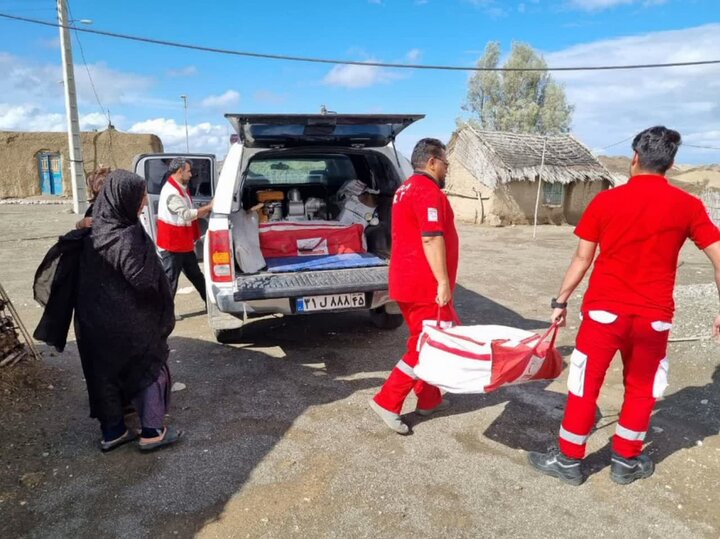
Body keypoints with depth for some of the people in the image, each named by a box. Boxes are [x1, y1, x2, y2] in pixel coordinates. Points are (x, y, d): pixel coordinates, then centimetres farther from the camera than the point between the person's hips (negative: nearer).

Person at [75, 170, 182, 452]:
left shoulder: (97, 232, 3)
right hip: (127, 322, -8)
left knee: (106, 372, 16)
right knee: (151, 368, 8)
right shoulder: (126, 237, -24)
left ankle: (112, 431, 30)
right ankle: (152, 432, 15)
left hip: (96, 320, 8)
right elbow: (142, 279, -26)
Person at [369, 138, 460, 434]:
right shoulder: (428, 191, -16)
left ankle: (428, 399, 29)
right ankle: (387, 401, 2)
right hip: (425, 284, -10)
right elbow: (431, 239, -23)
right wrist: (443, 281, -21)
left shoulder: (406, 189, 17)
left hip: (408, 280, 10)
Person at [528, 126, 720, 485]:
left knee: (585, 385, 10)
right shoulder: (689, 206, -1)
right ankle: (625, 462, 32)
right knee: (642, 389, 19)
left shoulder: (605, 201, -4)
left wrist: (560, 301, 6)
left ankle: (568, 460, 22)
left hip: (604, 309, -1)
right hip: (654, 315, 1)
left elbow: (582, 259, -2)